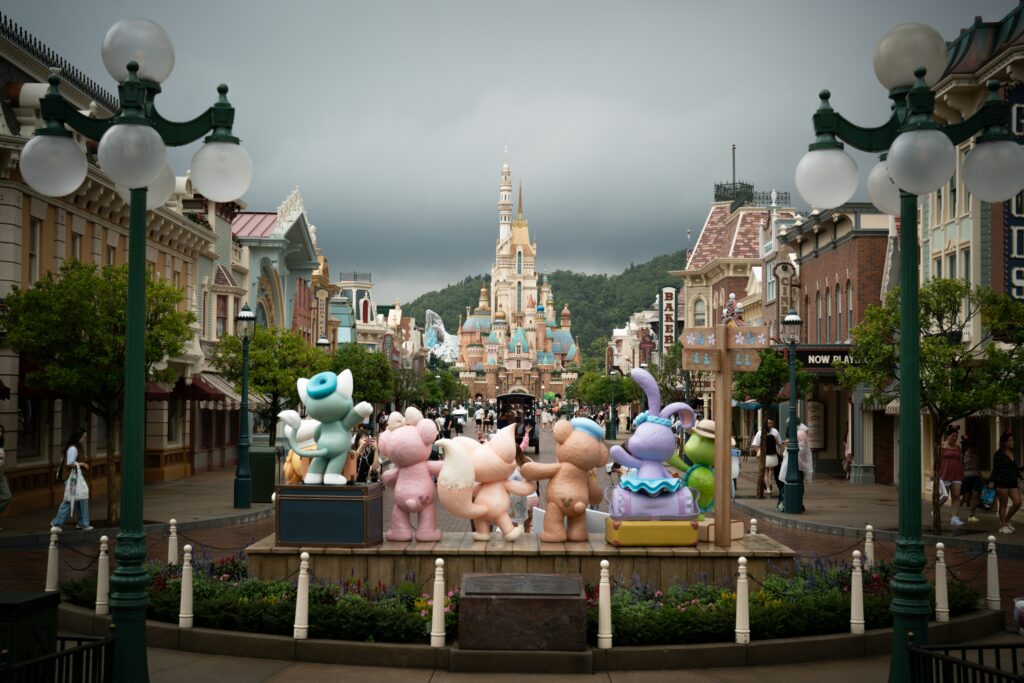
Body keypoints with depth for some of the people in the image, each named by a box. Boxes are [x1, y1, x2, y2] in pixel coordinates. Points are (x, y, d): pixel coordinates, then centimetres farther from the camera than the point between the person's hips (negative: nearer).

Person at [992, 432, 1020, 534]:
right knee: (1003, 504, 0)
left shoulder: (1012, 453, 13)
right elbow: (995, 469, -8)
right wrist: (992, 482, -14)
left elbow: (1014, 469, 19)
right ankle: (1003, 526, 9)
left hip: (1012, 482, 7)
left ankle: (1006, 520, 19)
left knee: (1018, 502, -1)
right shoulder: (999, 454, -6)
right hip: (1002, 482, -6)